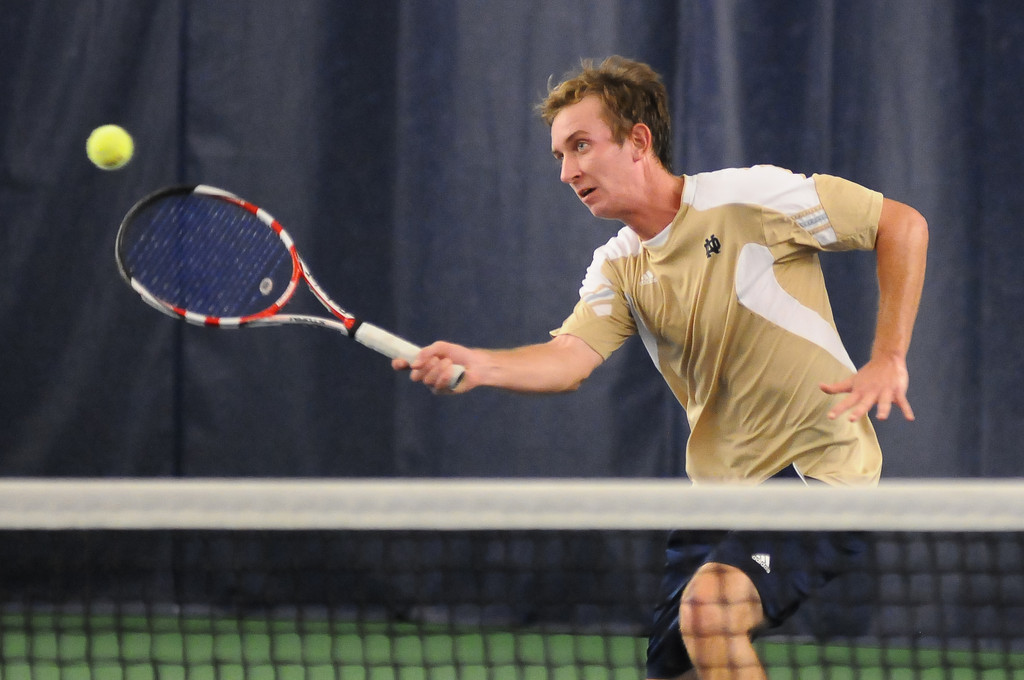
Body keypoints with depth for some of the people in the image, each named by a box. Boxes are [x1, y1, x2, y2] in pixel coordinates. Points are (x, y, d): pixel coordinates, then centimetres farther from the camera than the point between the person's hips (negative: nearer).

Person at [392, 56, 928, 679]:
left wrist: (887, 360, -16)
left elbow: (904, 225, -7)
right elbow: (570, 357, -10)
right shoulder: (618, 271, 8)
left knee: (710, 604, -30)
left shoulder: (748, 197, -10)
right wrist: (477, 365, -31)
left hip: (819, 468, -7)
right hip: (721, 489, 7)